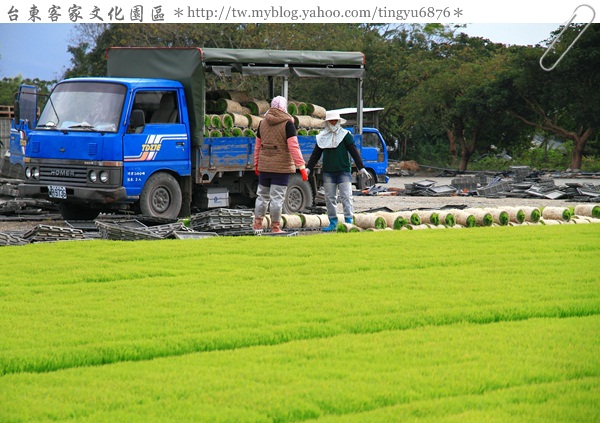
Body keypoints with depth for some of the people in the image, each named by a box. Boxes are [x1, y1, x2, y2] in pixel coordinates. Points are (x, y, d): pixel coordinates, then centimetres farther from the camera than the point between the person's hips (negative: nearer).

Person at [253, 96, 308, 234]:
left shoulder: (263, 123, 6)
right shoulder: (287, 124, -10)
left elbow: (258, 146, 12)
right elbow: (293, 147, -17)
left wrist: (256, 164, 23)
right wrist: (302, 166, -16)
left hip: (264, 166, 5)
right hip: (282, 166, -5)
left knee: (262, 195, 16)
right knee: (277, 197, -2)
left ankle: (257, 223, 19)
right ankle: (275, 227, 1)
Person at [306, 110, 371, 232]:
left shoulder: (345, 135, 1)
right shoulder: (322, 137, 10)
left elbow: (354, 152, -1)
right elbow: (315, 155, 16)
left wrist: (361, 168, -6)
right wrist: (308, 169, 9)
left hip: (344, 171, -4)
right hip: (328, 173, 4)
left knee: (346, 197, -9)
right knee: (330, 198, 4)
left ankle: (349, 221, -8)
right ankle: (333, 223, 10)